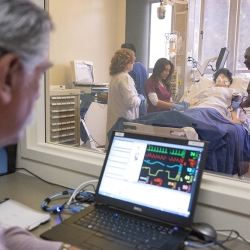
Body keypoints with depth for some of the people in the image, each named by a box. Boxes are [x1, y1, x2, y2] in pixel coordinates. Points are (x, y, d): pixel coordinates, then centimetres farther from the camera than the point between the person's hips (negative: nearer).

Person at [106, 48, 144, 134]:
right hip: (124, 121, -9)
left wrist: (136, 97, 20)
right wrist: (140, 99, -2)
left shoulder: (115, 76, 11)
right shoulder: (125, 78, -17)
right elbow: (130, 102, -21)